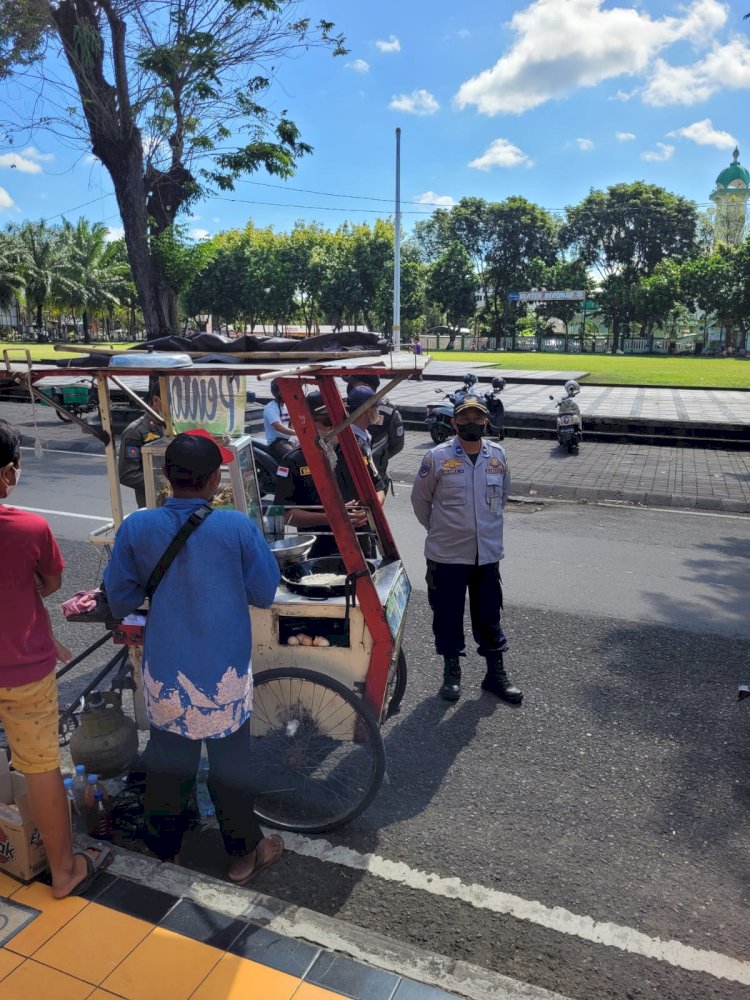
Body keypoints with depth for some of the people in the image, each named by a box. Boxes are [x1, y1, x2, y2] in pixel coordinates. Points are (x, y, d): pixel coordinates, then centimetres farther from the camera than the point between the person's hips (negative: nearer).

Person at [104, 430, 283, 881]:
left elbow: (120, 600, 0)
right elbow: (265, 593, -6)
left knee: (168, 758, 21)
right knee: (230, 763, 15)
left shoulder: (137, 527, -10)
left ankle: (164, 843, 42)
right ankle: (244, 852, 33)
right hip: (225, 673, -2)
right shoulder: (238, 527, -17)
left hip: (165, 671, 2)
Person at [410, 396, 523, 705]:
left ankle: (495, 673, 28)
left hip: (488, 553, 3)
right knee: (448, 615, 10)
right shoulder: (437, 457, -11)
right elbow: (420, 499, 1)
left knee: (489, 616, 13)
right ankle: (451, 673, 28)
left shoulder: (497, 455, 0)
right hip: (447, 555, -2)